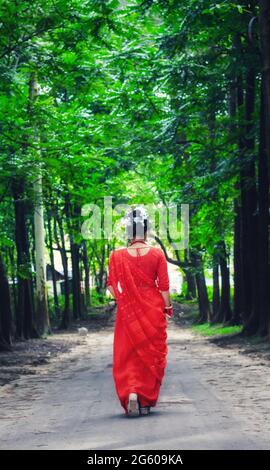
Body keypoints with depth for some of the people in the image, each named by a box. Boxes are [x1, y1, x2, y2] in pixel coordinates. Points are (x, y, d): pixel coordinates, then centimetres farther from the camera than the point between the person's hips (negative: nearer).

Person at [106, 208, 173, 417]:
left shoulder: (117, 256, -5)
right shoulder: (157, 254, -6)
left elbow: (112, 286, -2)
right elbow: (164, 286, -6)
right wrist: (168, 308, 6)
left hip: (128, 313, 0)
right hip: (153, 311, 0)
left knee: (128, 356, 8)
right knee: (151, 355, 12)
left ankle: (131, 394, -14)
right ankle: (146, 402, 15)